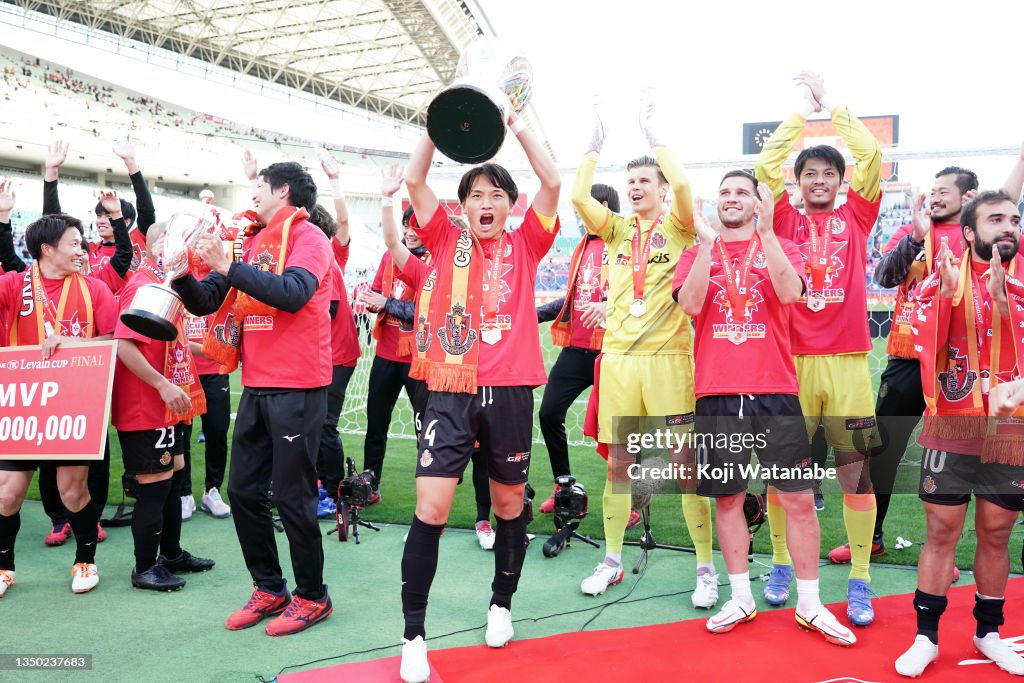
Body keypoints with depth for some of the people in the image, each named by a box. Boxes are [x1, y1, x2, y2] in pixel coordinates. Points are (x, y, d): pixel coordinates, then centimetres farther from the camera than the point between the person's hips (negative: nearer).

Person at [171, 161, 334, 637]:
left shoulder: (307, 236, -6)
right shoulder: (253, 243, 15)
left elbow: (292, 293, -24)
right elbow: (205, 301, 12)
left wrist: (227, 266, -24)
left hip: (296, 387, -8)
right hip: (256, 387, 8)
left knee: (292, 496, -1)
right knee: (243, 490, 11)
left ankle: (312, 597, 15)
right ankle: (269, 588, 26)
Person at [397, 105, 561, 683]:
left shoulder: (525, 245, 8)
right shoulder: (447, 241, 9)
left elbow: (552, 182, -3)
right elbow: (415, 180, 1)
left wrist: (517, 124, -3)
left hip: (511, 391, 1)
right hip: (451, 390, -1)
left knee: (510, 504, 14)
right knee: (431, 507, -8)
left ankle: (502, 605, 35)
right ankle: (413, 636, 4)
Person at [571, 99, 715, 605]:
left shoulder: (676, 228, 2)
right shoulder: (616, 229, 11)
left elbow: (682, 184, -18)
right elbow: (578, 197, -4)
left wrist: (652, 131, -9)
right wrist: (595, 142, -1)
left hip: (667, 358, -3)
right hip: (618, 356, 4)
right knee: (617, 462, 11)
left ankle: (706, 568, 11)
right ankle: (612, 561, 24)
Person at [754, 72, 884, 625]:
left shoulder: (856, 217, 9)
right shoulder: (787, 221, 8)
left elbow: (871, 155, 2)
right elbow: (766, 165, 1)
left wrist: (831, 103, 9)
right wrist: (801, 109, 9)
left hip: (847, 360, 0)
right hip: (792, 358, 0)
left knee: (856, 468, 2)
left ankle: (860, 582, 11)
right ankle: (782, 565, 22)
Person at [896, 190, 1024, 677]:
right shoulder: (941, 278, -1)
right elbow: (928, 345, -13)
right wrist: (948, 293, -25)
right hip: (952, 430, -2)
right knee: (941, 532, 3)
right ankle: (926, 637, 13)